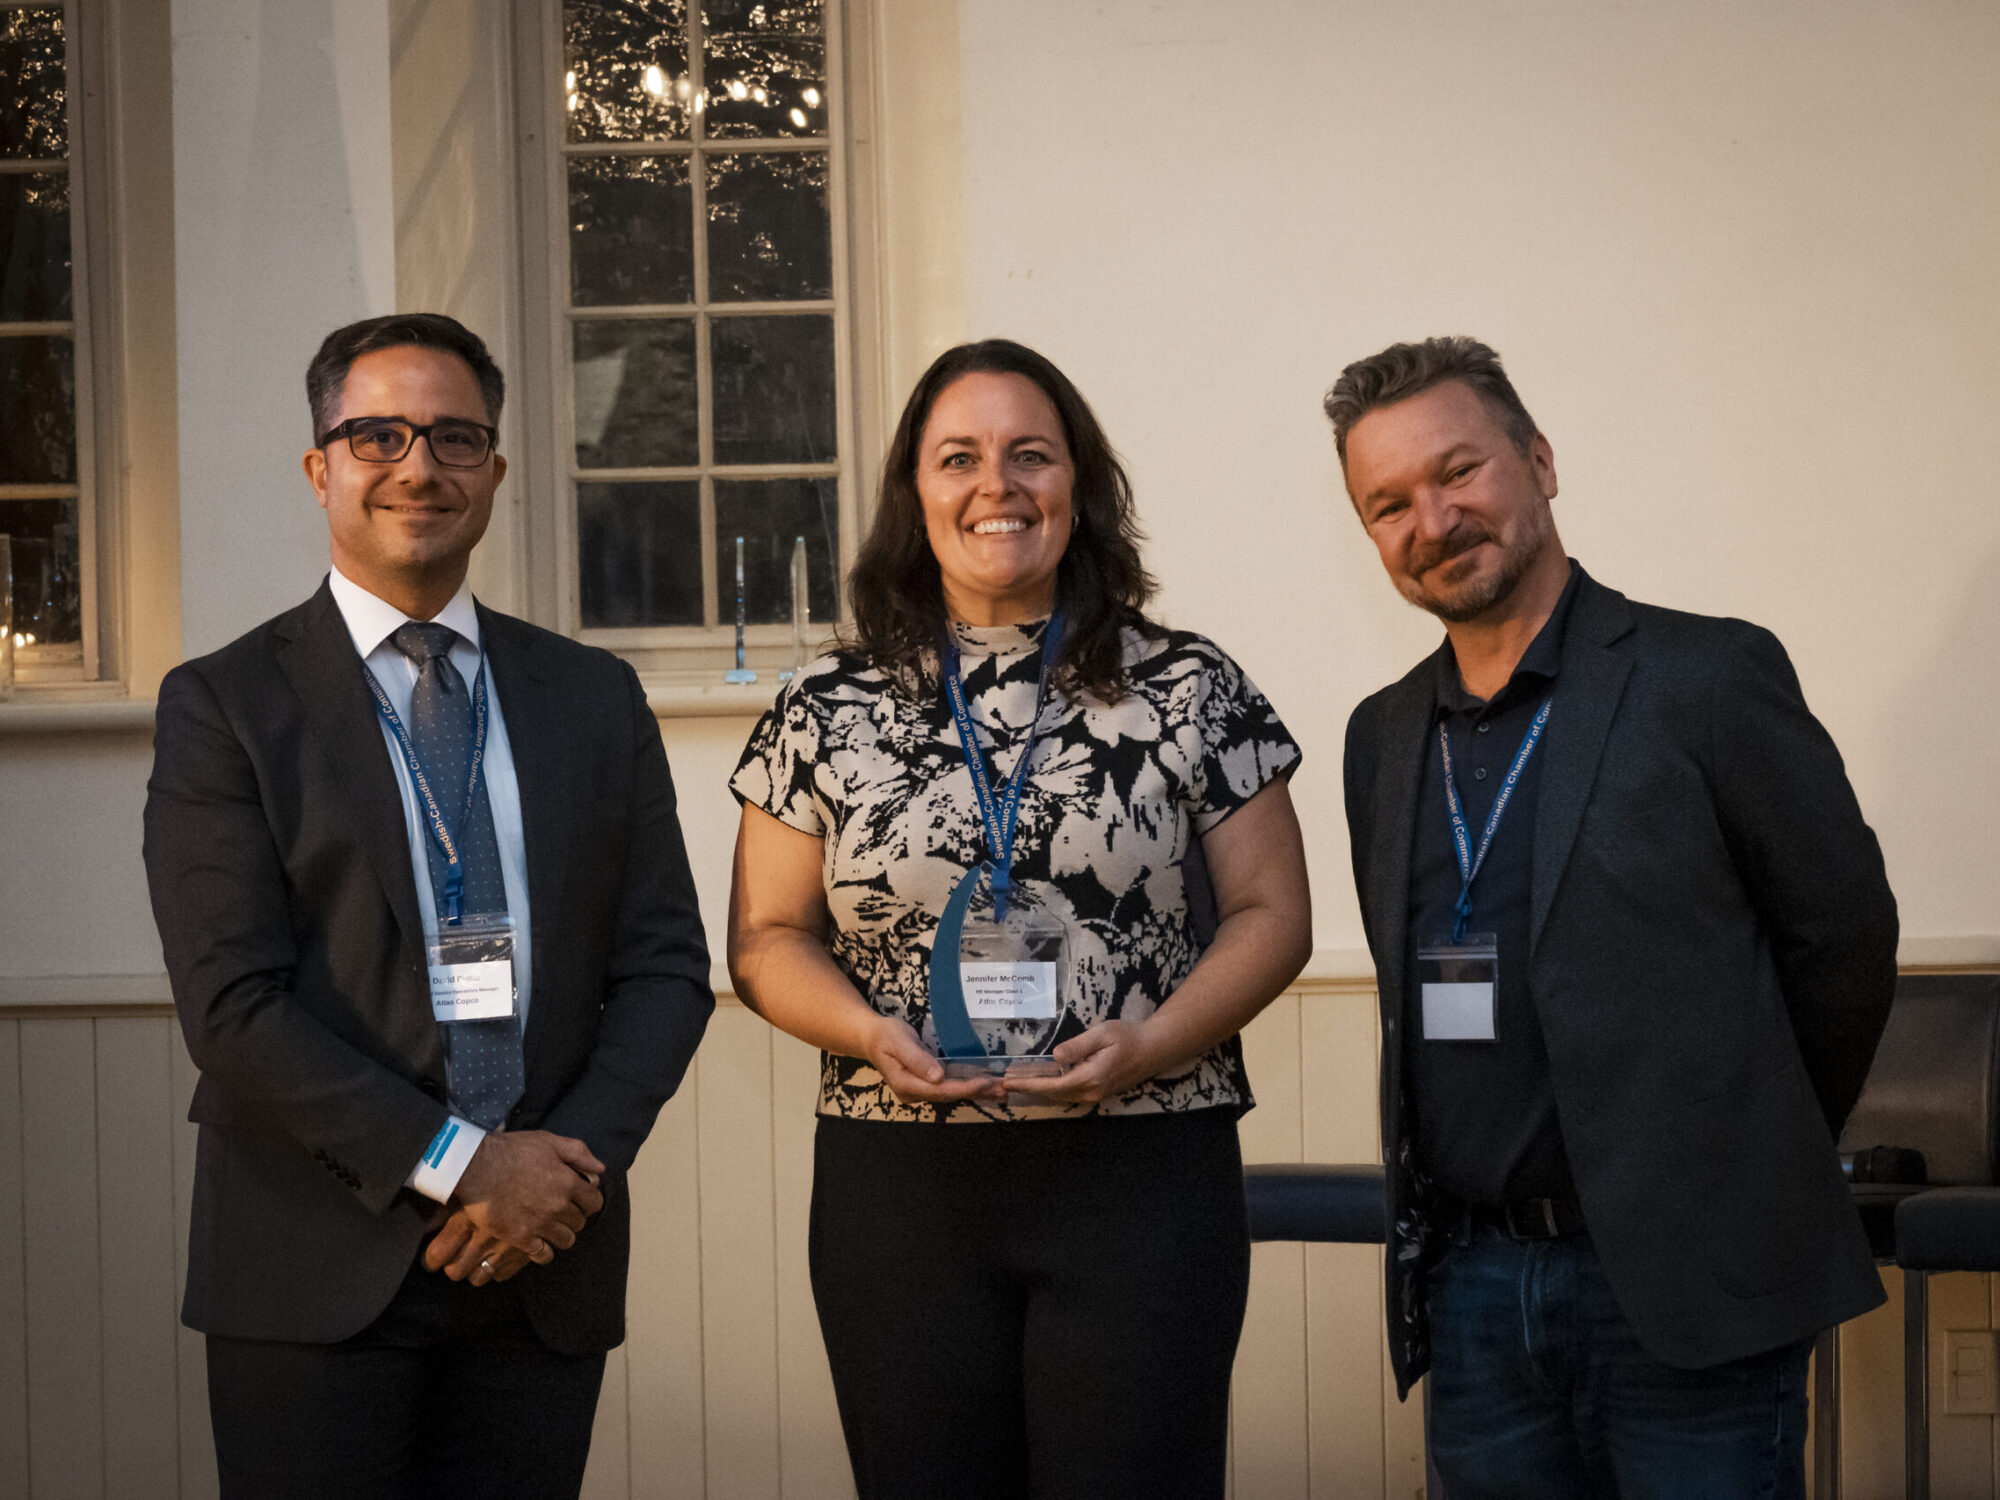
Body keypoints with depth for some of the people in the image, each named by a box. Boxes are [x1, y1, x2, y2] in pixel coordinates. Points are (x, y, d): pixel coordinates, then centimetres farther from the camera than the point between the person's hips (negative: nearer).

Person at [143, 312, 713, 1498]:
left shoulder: (596, 698, 12)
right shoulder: (225, 705, 0)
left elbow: (665, 964, 8)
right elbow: (233, 1004, -8)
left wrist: (572, 1166, -8)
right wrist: (462, 1163, -14)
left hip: (547, 1268, 3)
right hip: (318, 1278, -3)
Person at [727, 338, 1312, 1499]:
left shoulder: (1192, 692, 4)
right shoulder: (830, 715, 7)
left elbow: (1271, 915, 4)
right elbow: (768, 938, 9)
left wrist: (1152, 1042, -12)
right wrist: (870, 1031, -10)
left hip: (1145, 1182, -1)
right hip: (897, 1180, 1)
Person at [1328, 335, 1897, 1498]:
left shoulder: (1710, 679, -6)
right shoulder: (1384, 738, 12)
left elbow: (1844, 935, -1)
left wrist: (1752, 1170, 7)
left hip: (1689, 1287, -5)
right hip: (1470, 1288, 5)